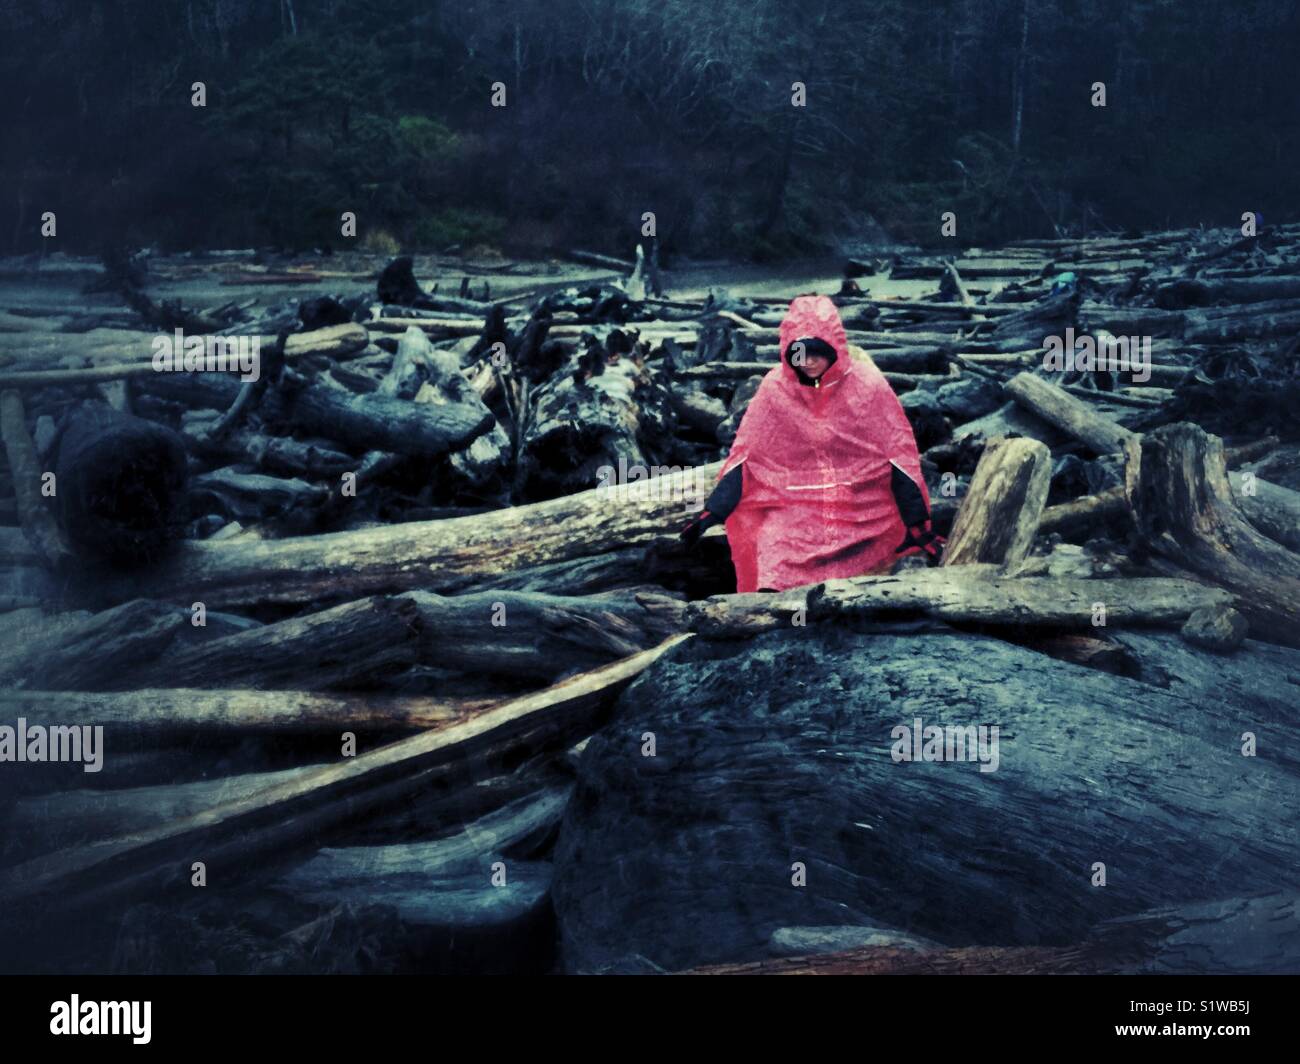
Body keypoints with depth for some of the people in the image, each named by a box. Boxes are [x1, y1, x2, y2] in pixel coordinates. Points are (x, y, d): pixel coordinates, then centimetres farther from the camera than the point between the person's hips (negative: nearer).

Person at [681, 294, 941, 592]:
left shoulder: (866, 385, -4)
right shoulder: (776, 387, -1)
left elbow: (899, 454, 0)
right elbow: (745, 454, 2)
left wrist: (919, 524, -1)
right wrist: (711, 512, -5)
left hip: (860, 518, 0)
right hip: (793, 516, 1)